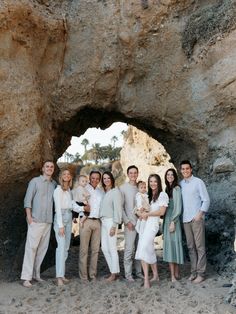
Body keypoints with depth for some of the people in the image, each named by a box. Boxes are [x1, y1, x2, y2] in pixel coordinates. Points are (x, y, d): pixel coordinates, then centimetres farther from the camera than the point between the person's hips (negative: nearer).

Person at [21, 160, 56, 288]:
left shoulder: (54, 184, 12)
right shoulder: (35, 181, 0)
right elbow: (27, 200, -4)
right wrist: (29, 216, -12)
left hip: (48, 221, 5)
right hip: (36, 220, -5)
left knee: (43, 248, 7)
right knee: (31, 247, -6)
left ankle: (36, 274, 16)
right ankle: (26, 277, -2)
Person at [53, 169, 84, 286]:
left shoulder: (69, 190, 16)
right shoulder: (58, 190, -6)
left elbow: (73, 204, 5)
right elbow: (58, 207, -12)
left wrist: (82, 210, -12)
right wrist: (60, 225, -16)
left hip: (69, 218, 7)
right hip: (60, 218, -7)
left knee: (66, 247, 7)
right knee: (61, 246, -12)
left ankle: (62, 274, 14)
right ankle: (59, 276, -9)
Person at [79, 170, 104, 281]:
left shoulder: (101, 192, 17)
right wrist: (82, 207, -16)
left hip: (98, 221, 4)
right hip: (86, 221, -4)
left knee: (95, 249, 7)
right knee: (84, 249, -3)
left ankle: (93, 274, 16)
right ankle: (83, 275, 4)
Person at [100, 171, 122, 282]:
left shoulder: (115, 191, -7)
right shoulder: (103, 192, 14)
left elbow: (117, 209, -11)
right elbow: (102, 208, 14)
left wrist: (114, 225, -15)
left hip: (111, 221, -7)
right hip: (103, 221, 7)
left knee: (112, 248, -3)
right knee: (104, 248, 9)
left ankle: (114, 273, 9)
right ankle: (114, 271, 21)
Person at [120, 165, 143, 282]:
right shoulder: (123, 188, -1)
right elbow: (120, 207, -3)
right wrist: (127, 221, -9)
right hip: (130, 222, -4)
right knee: (129, 248, -3)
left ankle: (139, 271, 20)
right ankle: (128, 273, 8)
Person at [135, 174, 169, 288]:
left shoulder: (162, 195, -1)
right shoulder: (148, 195, 21)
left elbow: (162, 211, -8)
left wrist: (147, 214, -6)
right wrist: (141, 212, -1)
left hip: (152, 223, -8)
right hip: (144, 223, 8)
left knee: (143, 248, -19)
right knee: (149, 250, 11)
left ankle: (146, 279, -17)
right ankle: (155, 275, 22)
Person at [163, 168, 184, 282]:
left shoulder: (176, 188, -5)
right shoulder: (167, 189, 14)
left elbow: (178, 207, -10)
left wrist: (173, 222, -14)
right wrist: (165, 221, 7)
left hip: (174, 219, -6)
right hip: (166, 219, 6)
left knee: (174, 243, -4)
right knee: (169, 245, 5)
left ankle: (176, 273, 3)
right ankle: (173, 274, 10)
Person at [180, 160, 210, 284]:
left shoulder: (198, 182, -3)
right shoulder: (180, 184, 9)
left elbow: (206, 200, -4)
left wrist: (200, 214, -12)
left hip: (197, 219, -4)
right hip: (185, 219, 4)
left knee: (199, 246, -1)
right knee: (190, 246, 9)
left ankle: (201, 273, 6)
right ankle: (193, 271, 17)